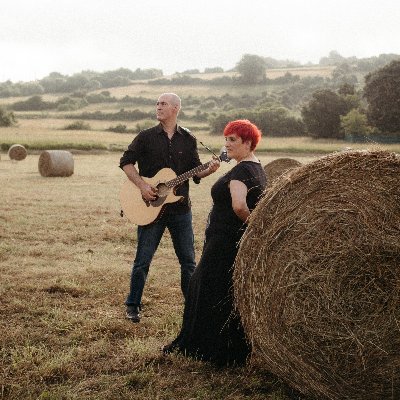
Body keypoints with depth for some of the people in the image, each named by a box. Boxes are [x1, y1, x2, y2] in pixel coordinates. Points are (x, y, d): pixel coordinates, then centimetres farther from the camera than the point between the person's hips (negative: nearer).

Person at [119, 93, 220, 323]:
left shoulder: (188, 139, 6)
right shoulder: (146, 137, 0)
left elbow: (195, 172, 9)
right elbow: (126, 161, -1)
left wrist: (209, 170, -12)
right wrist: (142, 185, -13)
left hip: (180, 207, 2)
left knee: (188, 260, 7)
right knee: (143, 260, 2)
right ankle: (133, 306, 14)